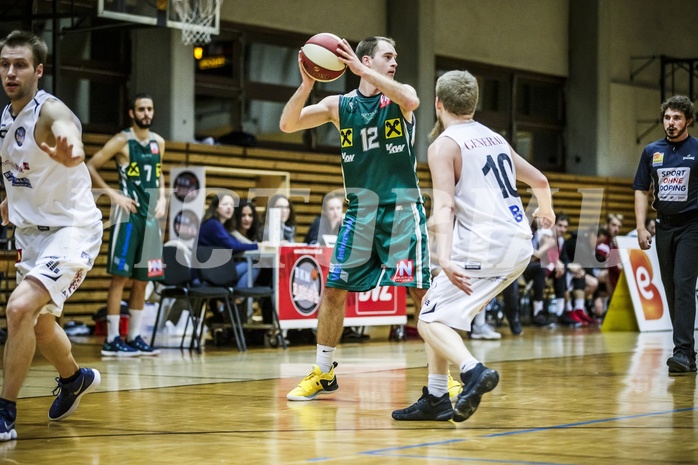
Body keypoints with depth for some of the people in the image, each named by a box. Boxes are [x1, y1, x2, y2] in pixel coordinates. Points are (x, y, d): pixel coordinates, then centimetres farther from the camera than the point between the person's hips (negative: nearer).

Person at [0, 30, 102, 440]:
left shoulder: (51, 111, -21)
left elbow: (73, 148, -46)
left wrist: (67, 152, -67)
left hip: (72, 229, -9)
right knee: (39, 321, 22)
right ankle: (75, 378, 50)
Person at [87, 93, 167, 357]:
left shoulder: (158, 143, 12)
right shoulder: (122, 141, -6)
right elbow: (90, 167, -8)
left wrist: (162, 198, 9)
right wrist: (113, 194, -14)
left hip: (151, 215, 7)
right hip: (128, 213, -6)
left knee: (142, 279, 8)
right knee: (121, 276, -8)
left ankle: (134, 337, 15)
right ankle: (112, 340, -5)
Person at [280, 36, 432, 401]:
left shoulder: (400, 97, 1)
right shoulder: (339, 105, 5)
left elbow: (411, 100, -26)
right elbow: (287, 124, -5)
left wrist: (361, 69, -27)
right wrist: (307, 84, -20)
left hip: (403, 208, -2)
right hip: (360, 210, 2)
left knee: (422, 290, -6)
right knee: (333, 289, 2)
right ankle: (323, 374, 15)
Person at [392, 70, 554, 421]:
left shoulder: (444, 144, -2)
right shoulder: (494, 138, 20)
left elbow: (445, 206, -16)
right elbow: (540, 181, 30)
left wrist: (445, 259, -26)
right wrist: (546, 211, 51)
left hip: (485, 244, -8)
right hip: (521, 246, 8)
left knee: (431, 320, -4)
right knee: (443, 312, 19)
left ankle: (473, 371, -29)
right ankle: (435, 398, 17)